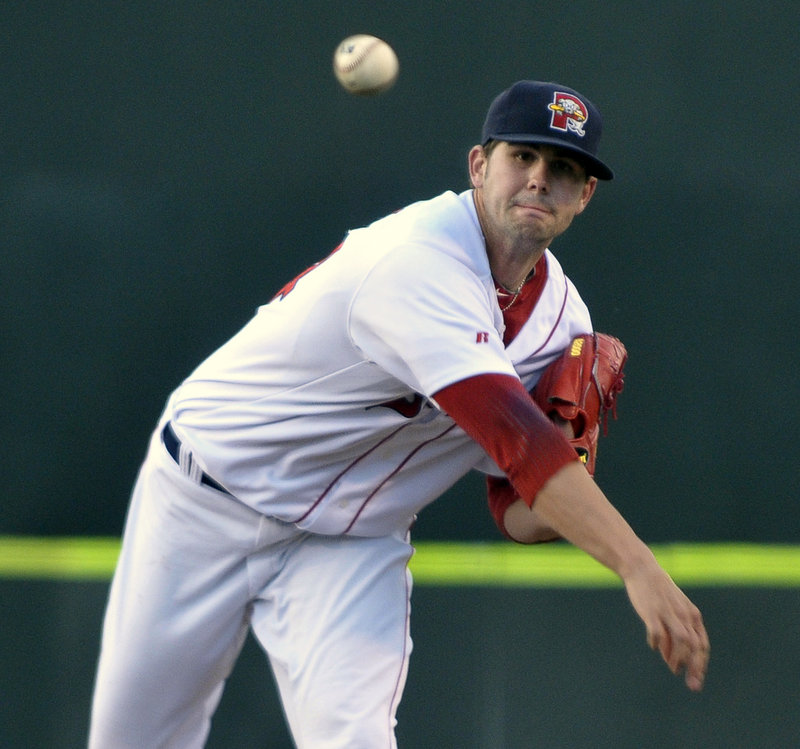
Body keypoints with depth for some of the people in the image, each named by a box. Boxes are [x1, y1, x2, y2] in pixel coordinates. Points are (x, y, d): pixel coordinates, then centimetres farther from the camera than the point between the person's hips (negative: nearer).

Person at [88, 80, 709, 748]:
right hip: (206, 509, -5)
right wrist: (639, 569, -49)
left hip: (353, 542, 5)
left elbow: (518, 515, 0)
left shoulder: (563, 322, -5)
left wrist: (569, 481, -24)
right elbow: (512, 433, -42)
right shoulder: (420, 259, -30)